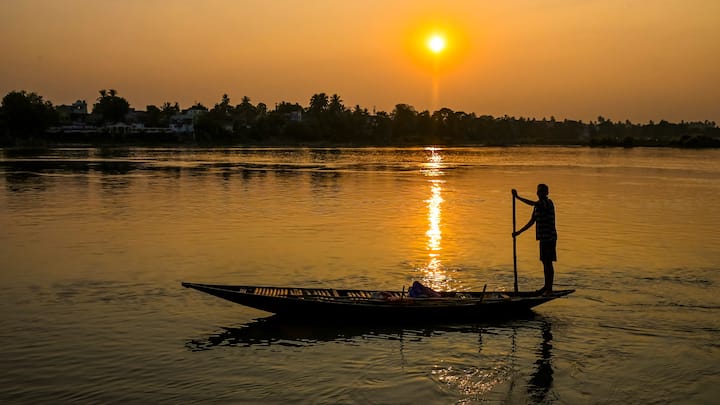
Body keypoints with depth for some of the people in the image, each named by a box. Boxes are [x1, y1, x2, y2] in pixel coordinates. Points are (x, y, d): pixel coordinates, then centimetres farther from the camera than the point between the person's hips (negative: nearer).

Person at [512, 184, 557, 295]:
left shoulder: (548, 203, -12)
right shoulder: (538, 205, 15)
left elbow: (532, 203, -30)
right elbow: (532, 222, 20)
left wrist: (517, 197, -29)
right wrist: (519, 232, 17)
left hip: (549, 237, -9)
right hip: (543, 237, 9)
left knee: (548, 262, -7)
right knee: (544, 262, 14)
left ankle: (550, 288, -4)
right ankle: (546, 286, 23)